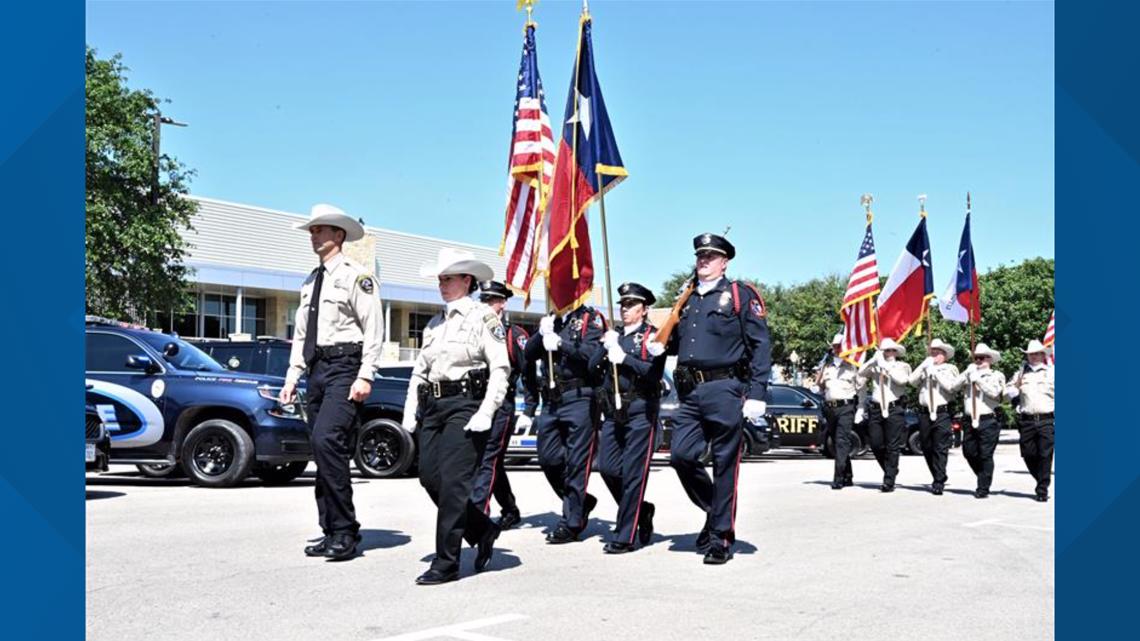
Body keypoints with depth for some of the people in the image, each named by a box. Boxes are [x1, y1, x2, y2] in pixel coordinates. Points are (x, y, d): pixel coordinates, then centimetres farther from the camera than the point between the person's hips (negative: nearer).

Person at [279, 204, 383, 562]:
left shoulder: (355, 276, -3)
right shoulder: (310, 283, 21)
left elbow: (374, 330, -10)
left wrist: (365, 376, -18)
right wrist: (292, 377, 14)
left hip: (344, 368, -8)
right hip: (317, 371, 8)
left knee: (326, 440, -22)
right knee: (324, 450, 8)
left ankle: (345, 533, -14)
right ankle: (333, 532, 16)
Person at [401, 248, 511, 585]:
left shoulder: (483, 317, -2)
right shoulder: (435, 323, 19)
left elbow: (501, 368, -9)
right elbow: (419, 371, 19)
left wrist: (485, 414, -17)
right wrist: (410, 412, 10)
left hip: (465, 405, -7)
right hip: (433, 406, 7)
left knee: (453, 483, -9)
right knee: (430, 478, 4)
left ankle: (446, 563, 0)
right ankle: (483, 531, 24)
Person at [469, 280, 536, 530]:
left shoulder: (515, 334, -2)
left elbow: (530, 374, -4)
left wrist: (528, 412, -8)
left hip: (500, 408, -6)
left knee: (487, 462, -10)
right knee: (493, 463, 13)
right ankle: (510, 511, 26)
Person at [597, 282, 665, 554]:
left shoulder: (652, 335, 1)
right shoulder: (613, 335, 20)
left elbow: (655, 373, -12)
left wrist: (624, 358, -18)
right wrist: (606, 346, -4)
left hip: (640, 411, -6)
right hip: (613, 410, 6)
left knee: (632, 472, -5)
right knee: (607, 468, 4)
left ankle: (625, 537, 0)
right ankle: (640, 511, 26)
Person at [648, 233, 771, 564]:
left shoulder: (741, 295, 0)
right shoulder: (686, 298, 18)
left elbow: (760, 346, -6)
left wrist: (756, 395, -14)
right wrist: (660, 347, 6)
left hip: (724, 388, -5)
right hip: (690, 391, 6)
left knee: (724, 464, 1)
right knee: (681, 455, -2)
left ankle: (721, 538, 11)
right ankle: (714, 509, 23)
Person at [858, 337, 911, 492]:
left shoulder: (902, 366, 8)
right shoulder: (875, 367, 17)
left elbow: (901, 380, -11)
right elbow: (861, 373, 2)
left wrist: (887, 366, -10)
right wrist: (874, 360, -5)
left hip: (894, 409, -4)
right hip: (876, 409, 4)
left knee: (892, 447, -5)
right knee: (876, 445, 4)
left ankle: (889, 481, -2)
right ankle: (891, 471, 25)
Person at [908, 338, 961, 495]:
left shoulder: (950, 369, 8)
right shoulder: (924, 368, 17)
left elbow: (950, 386, -9)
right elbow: (912, 380, 1)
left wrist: (935, 371, -8)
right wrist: (925, 364, -3)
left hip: (942, 413, -4)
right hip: (925, 413, 4)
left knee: (940, 449, -8)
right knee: (927, 449, 8)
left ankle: (939, 483, -7)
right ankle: (938, 478, 21)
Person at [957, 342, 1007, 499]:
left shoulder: (997, 376, 5)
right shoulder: (970, 374, 17)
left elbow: (994, 392, -12)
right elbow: (954, 385, 4)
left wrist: (978, 379, -13)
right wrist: (967, 373, -7)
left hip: (987, 421, -5)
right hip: (970, 420, 5)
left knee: (985, 455, -4)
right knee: (969, 452, 8)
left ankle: (983, 489, 3)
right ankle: (983, 478, 28)